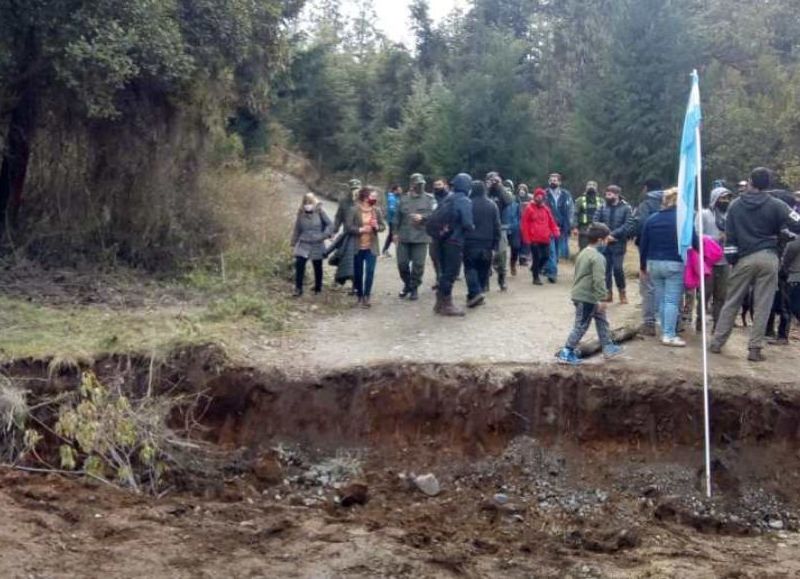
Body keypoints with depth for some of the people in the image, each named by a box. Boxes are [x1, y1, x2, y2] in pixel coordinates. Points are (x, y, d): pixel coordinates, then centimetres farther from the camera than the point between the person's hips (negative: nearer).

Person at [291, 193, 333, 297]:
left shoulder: (319, 211, -9)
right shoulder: (301, 213, 0)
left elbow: (330, 224, -5)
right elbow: (297, 229, 9)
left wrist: (324, 235, -14)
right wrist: (294, 242, 12)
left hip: (317, 245, -1)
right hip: (303, 244, 1)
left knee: (317, 267, 11)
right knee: (299, 264, -12)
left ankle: (318, 287, 29)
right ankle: (298, 289, -5)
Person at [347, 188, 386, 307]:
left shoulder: (377, 210, 0)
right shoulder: (355, 210, -9)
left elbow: (383, 226, 6)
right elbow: (349, 227, -11)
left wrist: (377, 226, -14)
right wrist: (361, 229, -23)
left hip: (371, 247, 1)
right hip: (358, 247, -1)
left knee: (370, 271, -10)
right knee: (358, 272, 9)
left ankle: (366, 296, -1)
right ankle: (359, 295, 25)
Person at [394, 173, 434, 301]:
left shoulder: (429, 199, 1)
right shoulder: (404, 199, 10)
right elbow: (398, 216, 12)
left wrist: (422, 217, -26)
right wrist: (396, 232, 7)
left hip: (421, 237, -3)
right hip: (404, 237, 3)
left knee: (418, 264, -2)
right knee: (402, 263, 5)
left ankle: (414, 288, 11)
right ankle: (407, 285, 26)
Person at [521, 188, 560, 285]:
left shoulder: (546, 208, 10)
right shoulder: (529, 208, -3)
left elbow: (551, 221, 12)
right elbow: (525, 224, -3)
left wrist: (555, 231, -4)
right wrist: (527, 238, -5)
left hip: (545, 239, 4)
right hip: (534, 239, -4)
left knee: (545, 256, 4)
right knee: (536, 258, -1)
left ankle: (535, 269, 29)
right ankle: (536, 277, 9)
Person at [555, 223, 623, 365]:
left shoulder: (583, 253, 11)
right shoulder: (597, 257, -18)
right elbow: (598, 280, -24)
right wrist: (601, 299, -21)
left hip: (579, 294, 10)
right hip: (587, 297, -10)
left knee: (601, 320, 19)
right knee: (581, 326, -2)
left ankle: (608, 347, 26)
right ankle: (566, 353, 2)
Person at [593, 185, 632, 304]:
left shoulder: (626, 208, -3)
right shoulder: (603, 207, 8)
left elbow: (627, 226, -12)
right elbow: (596, 222, 1)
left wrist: (613, 234, -18)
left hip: (618, 244, -4)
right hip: (604, 243, 4)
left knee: (618, 268, -8)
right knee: (606, 268, 6)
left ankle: (622, 292, 11)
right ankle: (608, 292, 17)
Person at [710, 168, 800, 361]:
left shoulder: (736, 205, 6)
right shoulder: (776, 205, -2)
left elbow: (730, 235, 5)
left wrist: (731, 259, 10)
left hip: (744, 259, 2)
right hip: (768, 258, -2)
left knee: (731, 302, 11)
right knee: (762, 306, 2)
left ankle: (717, 342, 12)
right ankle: (754, 348, -1)